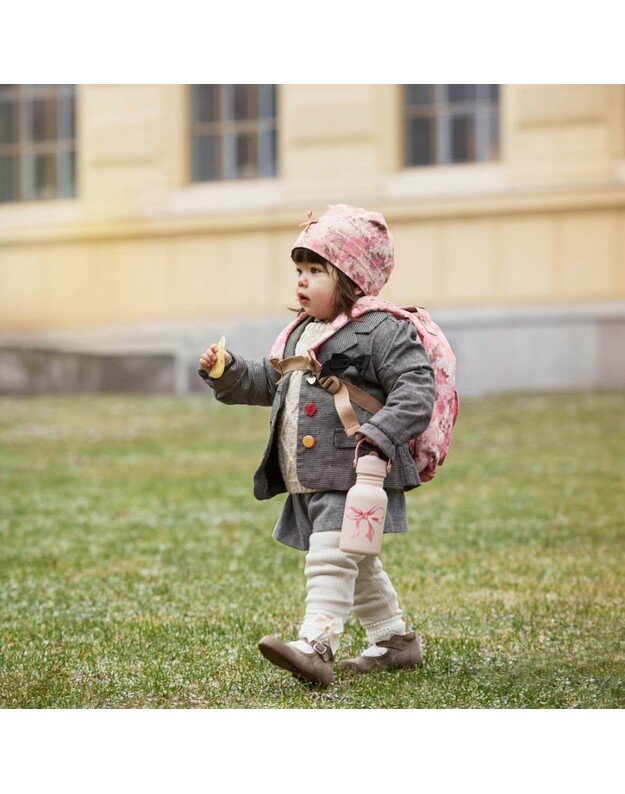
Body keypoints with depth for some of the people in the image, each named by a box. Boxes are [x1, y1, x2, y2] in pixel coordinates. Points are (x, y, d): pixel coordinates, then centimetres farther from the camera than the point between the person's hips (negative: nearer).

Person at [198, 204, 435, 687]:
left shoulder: (382, 331, -10)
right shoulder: (300, 335, 17)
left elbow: (416, 389, -18)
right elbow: (269, 383, 27)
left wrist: (382, 433, -31)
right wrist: (228, 372, 11)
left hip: (355, 476, -9)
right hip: (309, 483, 9)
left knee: (330, 558, -20)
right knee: (356, 565, 19)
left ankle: (315, 646, -26)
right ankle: (395, 640, 32)